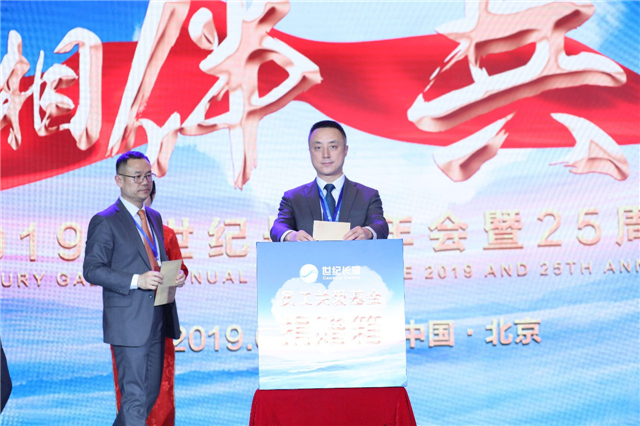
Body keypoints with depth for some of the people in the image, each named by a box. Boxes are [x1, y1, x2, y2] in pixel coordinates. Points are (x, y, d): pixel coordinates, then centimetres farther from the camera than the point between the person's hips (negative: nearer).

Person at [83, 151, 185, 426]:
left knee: (151, 392, 15)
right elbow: (92, 270, -12)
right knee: (135, 397, -4)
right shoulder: (105, 221, -7)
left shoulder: (155, 217, 16)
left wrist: (174, 276, 1)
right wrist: (136, 281, -23)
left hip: (158, 319, 8)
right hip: (129, 322, -8)